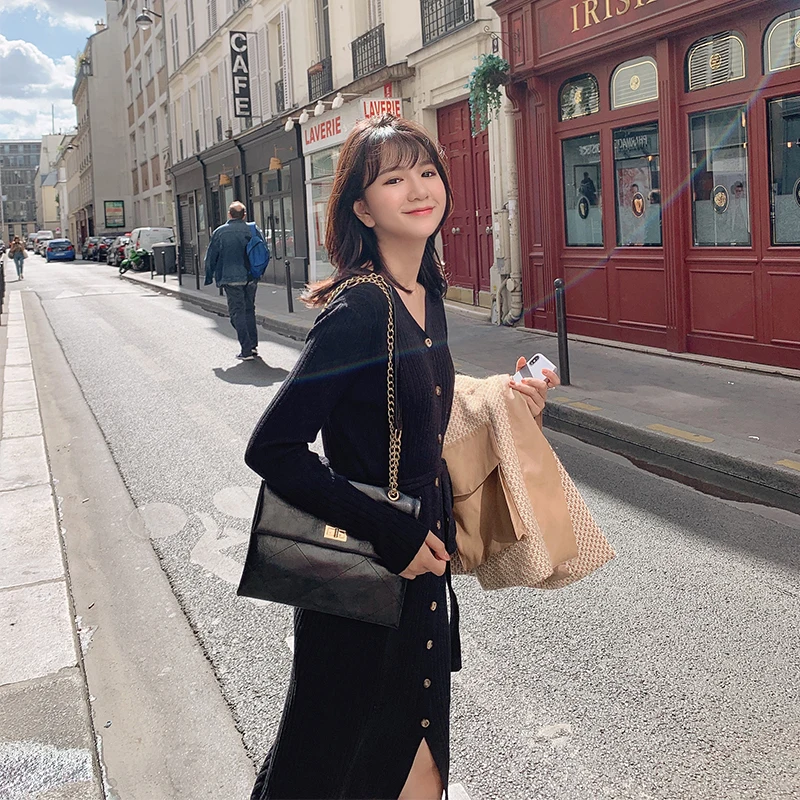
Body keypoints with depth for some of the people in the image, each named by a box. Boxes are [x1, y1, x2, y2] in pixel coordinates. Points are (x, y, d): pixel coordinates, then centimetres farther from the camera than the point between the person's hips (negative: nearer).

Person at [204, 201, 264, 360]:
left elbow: (211, 257, -1)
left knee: (237, 312, 0)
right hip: (251, 278, 3)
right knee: (249, 310, 16)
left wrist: (209, 278, 10)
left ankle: (246, 350, -6)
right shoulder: (254, 230, 1)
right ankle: (253, 345, 18)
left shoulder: (220, 232, -5)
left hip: (231, 278, -3)